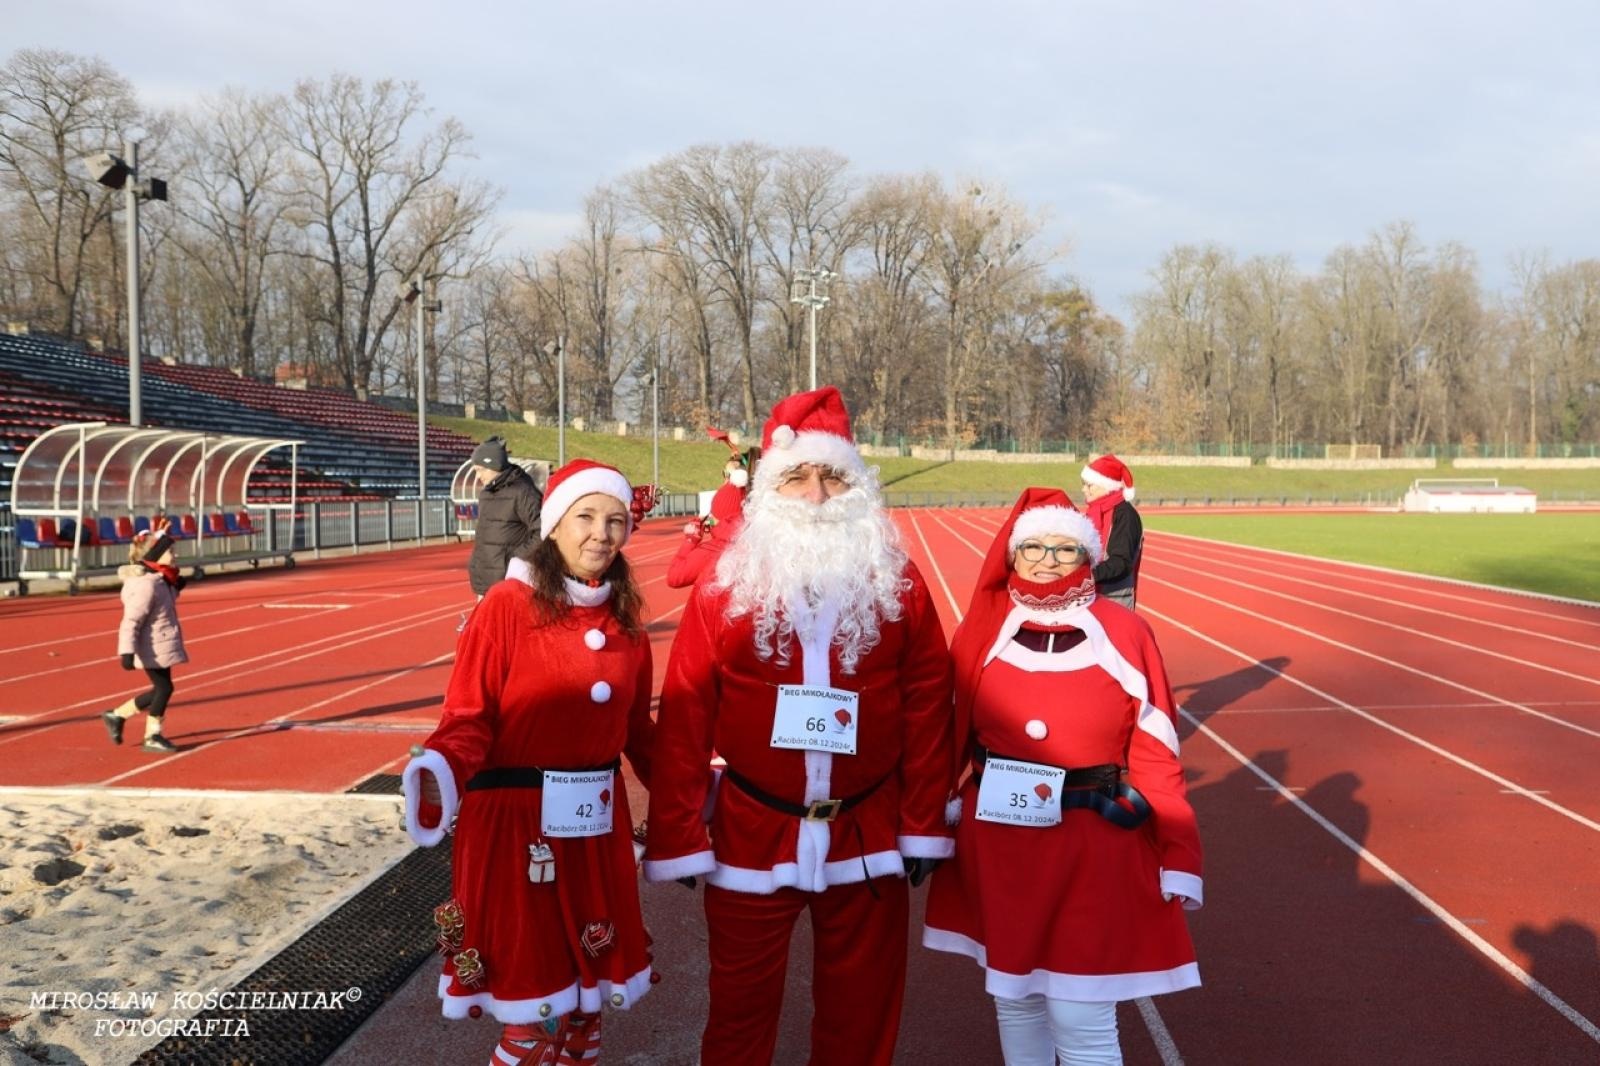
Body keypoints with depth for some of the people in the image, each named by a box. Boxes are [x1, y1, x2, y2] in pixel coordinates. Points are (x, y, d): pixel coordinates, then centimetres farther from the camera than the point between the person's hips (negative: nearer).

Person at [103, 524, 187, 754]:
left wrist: (174, 588, 11)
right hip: (153, 649, -10)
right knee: (164, 688, -2)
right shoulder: (146, 585, -22)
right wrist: (127, 651, -29)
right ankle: (152, 737, 10)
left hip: (161, 646, 10)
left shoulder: (159, 579, 8)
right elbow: (131, 622, -25)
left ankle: (117, 715, 27)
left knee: (160, 689, 16)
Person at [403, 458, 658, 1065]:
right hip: (516, 824, -5)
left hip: (598, 826, 5)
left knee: (587, 994, 16)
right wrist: (442, 773, -33)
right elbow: (469, 717, -15)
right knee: (534, 1011, 3)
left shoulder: (625, 619, 6)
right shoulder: (507, 605, -11)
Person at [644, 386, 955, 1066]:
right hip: (750, 835, -1)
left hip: (867, 837, 1)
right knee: (741, 1009, 14)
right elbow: (685, 718, -6)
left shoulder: (899, 585, -2)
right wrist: (680, 835, -7)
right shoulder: (724, 588, -6)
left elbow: (927, 707, 0)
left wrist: (924, 825, -1)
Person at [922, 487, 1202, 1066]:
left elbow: (1155, 755, -5)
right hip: (996, 841, 3)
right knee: (1013, 996, 16)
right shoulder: (983, 629, 0)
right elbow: (949, 736, 4)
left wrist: (1177, 856, -8)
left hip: (1095, 846, -2)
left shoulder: (1124, 634, -6)